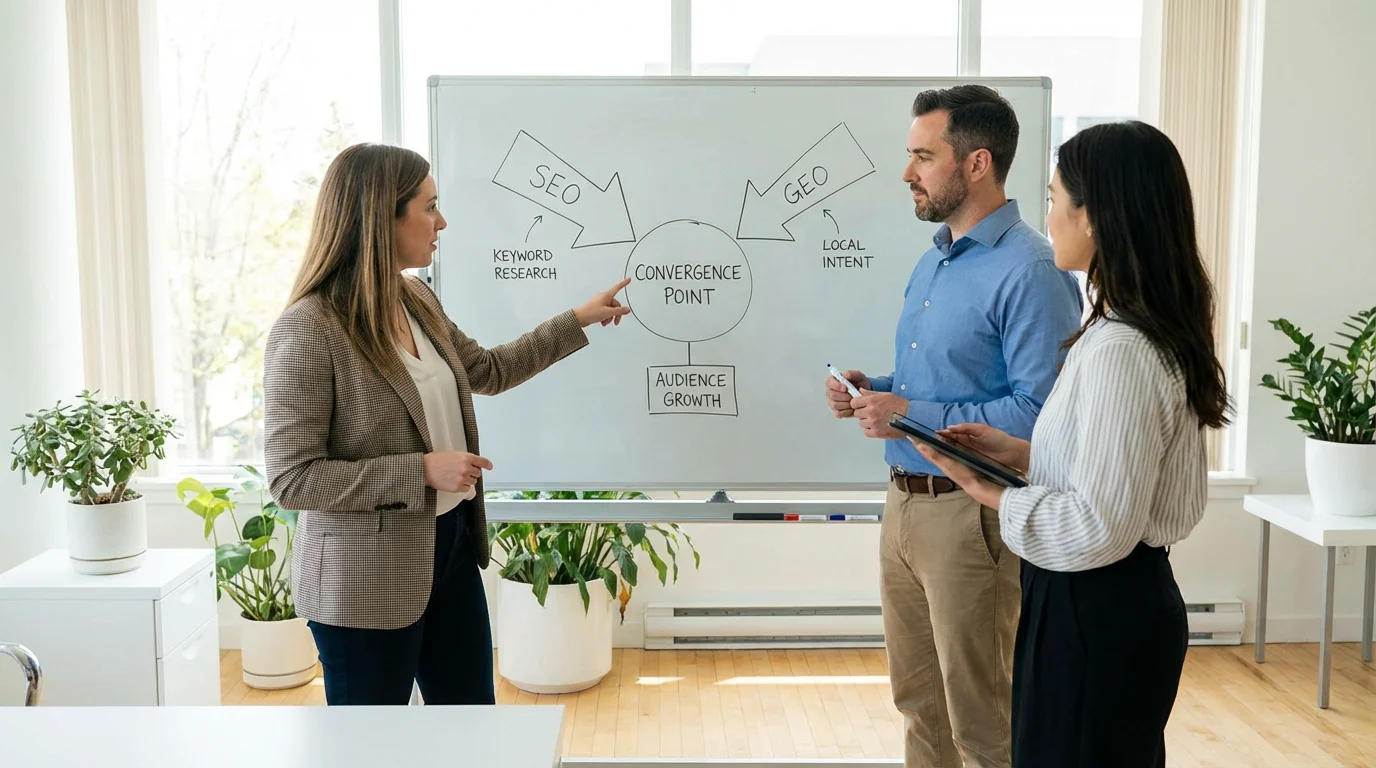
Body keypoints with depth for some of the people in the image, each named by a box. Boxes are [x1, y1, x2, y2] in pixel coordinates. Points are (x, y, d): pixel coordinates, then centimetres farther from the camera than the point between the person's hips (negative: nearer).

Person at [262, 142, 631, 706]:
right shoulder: (308, 330, -21)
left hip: (449, 548, 8)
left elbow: (488, 371, 20)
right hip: (366, 578, -8)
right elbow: (291, 479, -20)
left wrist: (578, 321, 20)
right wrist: (421, 470, -24)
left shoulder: (416, 300, 4)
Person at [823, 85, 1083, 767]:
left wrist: (916, 417, -23)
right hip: (905, 501, 9)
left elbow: (1039, 411, -23)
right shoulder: (934, 261, 13)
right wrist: (873, 391, 4)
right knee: (918, 699, 20)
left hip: (970, 514, -9)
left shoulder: (1029, 271, -17)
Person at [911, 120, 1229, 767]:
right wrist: (1021, 454, 7)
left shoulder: (1120, 352, -25)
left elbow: (1099, 529, -25)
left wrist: (986, 491, -15)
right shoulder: (1155, 334, 7)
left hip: (1096, 616, -10)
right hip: (1123, 599, 10)